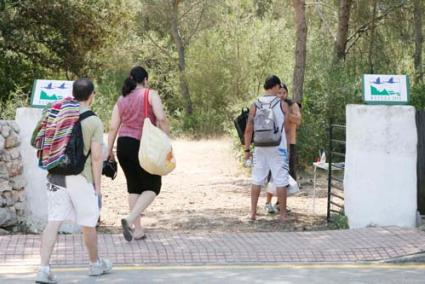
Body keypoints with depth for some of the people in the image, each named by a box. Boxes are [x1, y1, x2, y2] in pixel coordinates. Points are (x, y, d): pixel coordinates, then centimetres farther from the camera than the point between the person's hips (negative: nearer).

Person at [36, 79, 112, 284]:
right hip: (81, 178, -3)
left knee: (53, 223, 0)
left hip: (57, 177, 4)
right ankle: (95, 264, 30)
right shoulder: (93, 122, -8)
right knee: (88, 225, 12)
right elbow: (96, 157, -9)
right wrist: (97, 185, -2)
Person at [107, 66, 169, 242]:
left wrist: (109, 151, 14)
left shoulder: (121, 99, 12)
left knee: (134, 187, 16)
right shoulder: (150, 94, -2)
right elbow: (161, 118, -16)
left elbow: (113, 127, 9)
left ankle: (138, 230, 18)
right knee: (152, 187, 5)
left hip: (123, 145, 6)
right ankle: (130, 220, -15)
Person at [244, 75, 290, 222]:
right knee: (280, 181, 2)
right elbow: (287, 128, 1)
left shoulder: (255, 105, 1)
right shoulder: (282, 104, -4)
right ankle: (283, 214, 5)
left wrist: (247, 149, 6)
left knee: (257, 180, 10)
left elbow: (248, 130, -1)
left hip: (260, 148, 3)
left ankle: (253, 212, 12)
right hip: (278, 148, -3)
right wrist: (288, 147, 14)